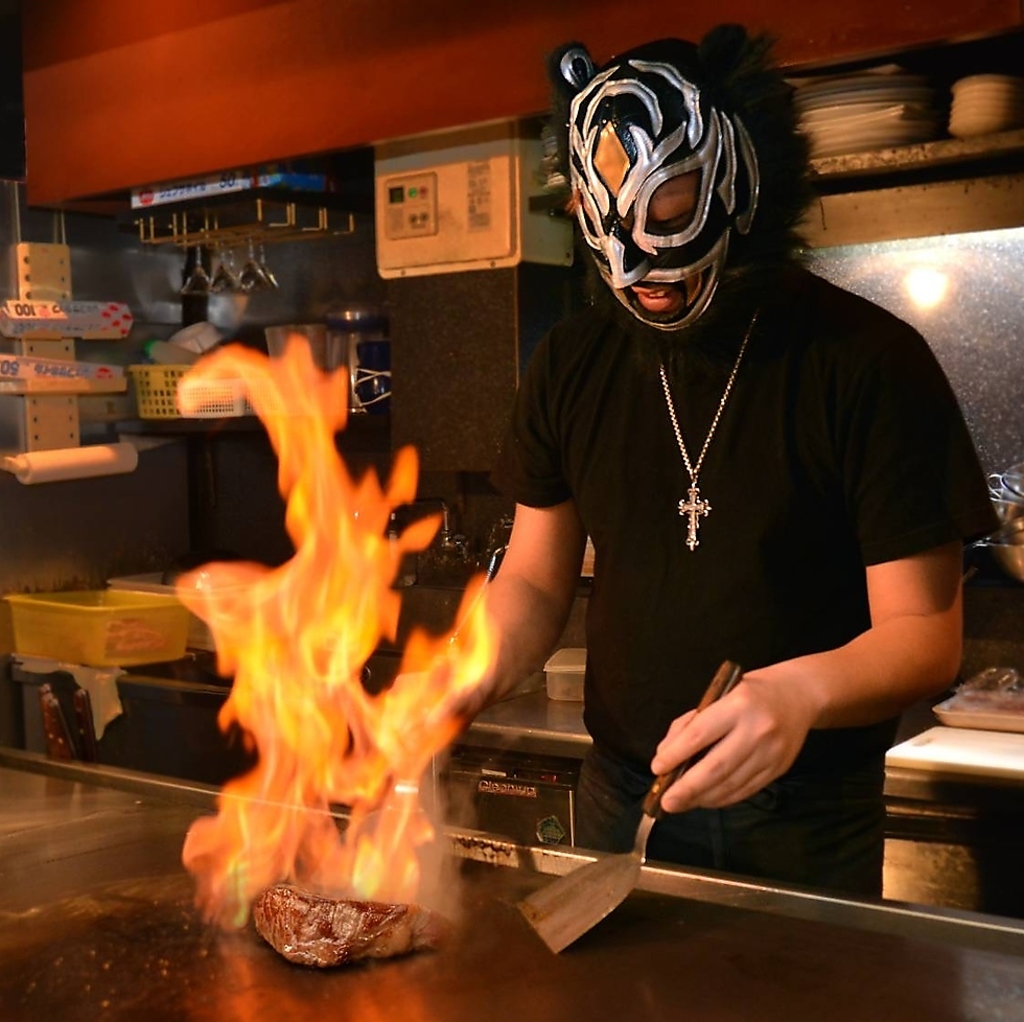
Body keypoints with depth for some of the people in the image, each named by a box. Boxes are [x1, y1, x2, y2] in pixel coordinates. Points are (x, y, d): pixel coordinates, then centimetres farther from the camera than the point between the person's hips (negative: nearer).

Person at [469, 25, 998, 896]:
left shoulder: (871, 363, -16)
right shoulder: (572, 365, -2)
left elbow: (924, 634, -16)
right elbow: (536, 582, 5)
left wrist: (802, 692, -37)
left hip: (803, 820, -3)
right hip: (621, 797, 4)